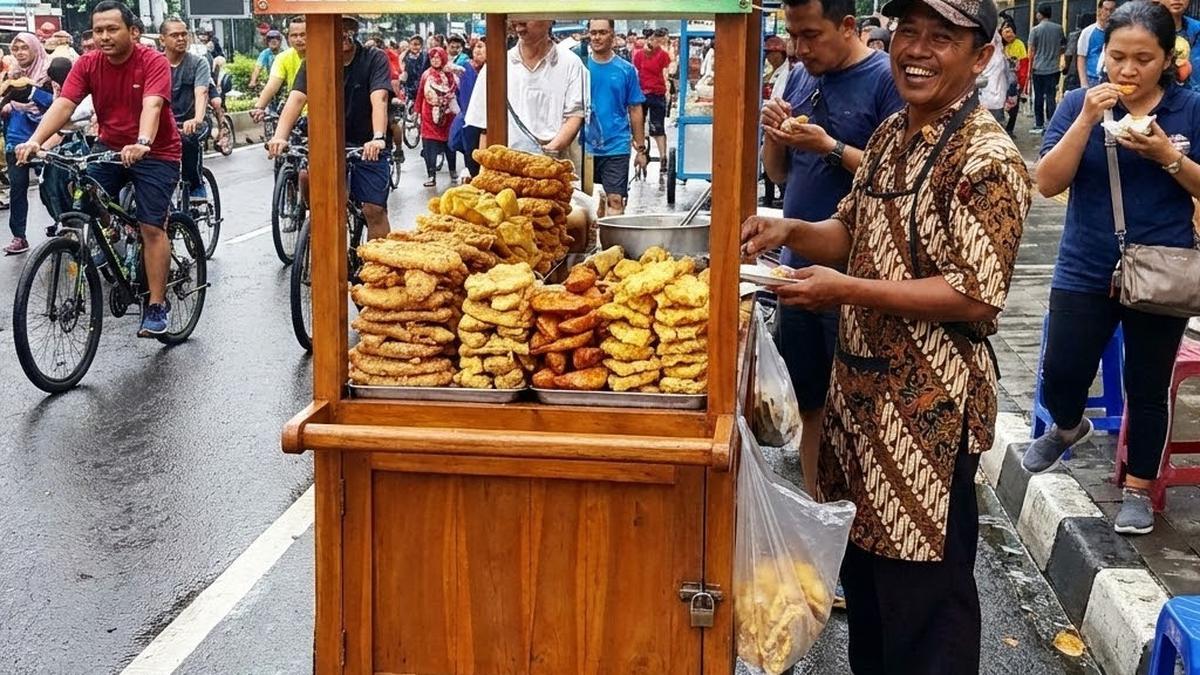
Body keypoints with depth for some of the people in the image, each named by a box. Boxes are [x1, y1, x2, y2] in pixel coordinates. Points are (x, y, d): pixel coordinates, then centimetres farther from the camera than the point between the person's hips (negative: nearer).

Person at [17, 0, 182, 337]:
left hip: (155, 152, -4)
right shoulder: (87, 64, -6)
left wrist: (142, 143, -52)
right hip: (109, 147, 4)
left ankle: (157, 306, -1)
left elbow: (152, 105, -33)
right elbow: (63, 104, -17)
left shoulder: (154, 62, -18)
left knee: (152, 227, -8)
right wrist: (35, 140, -33)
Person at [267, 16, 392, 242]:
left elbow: (379, 100, -26)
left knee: (375, 210, -10)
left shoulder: (375, 59, -11)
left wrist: (378, 138, -44)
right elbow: (297, 98, -17)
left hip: (367, 147, -2)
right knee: (308, 176, -25)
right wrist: (279, 137, -34)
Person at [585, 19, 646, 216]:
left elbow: (635, 110, 5)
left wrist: (640, 148, 4)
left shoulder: (626, 70, 2)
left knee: (615, 200, -6)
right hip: (586, 146, 2)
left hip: (616, 146, -2)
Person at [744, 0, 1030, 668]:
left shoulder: (988, 159, -17)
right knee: (867, 564, 22)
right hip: (866, 387, 9)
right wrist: (791, 231, -1)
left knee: (921, 583, 5)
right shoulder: (892, 134, 9)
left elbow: (976, 296, -22)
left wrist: (846, 290, -24)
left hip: (931, 404, -8)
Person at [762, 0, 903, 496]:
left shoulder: (886, 79, -9)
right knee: (811, 404, 14)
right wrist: (774, 134, -2)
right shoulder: (801, 78, 11)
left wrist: (830, 147, -21)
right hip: (798, 267, 7)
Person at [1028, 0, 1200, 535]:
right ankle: (1068, 427, 36)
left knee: (1147, 390, 8)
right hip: (1085, 274, 0)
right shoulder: (1080, 104, -4)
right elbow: (1048, 183, -11)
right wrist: (1088, 119, -22)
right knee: (1060, 378, 2)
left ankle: (1138, 490, 25)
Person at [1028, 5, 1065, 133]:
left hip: (1039, 69, -2)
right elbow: (1062, 48, 12)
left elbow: (1031, 51, -5)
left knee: (1038, 98, 7)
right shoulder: (1058, 28, 2)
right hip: (1054, 69, 2)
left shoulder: (1035, 30, -7)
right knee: (1051, 97, 3)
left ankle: (1040, 125, 13)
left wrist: (1030, 67, 6)